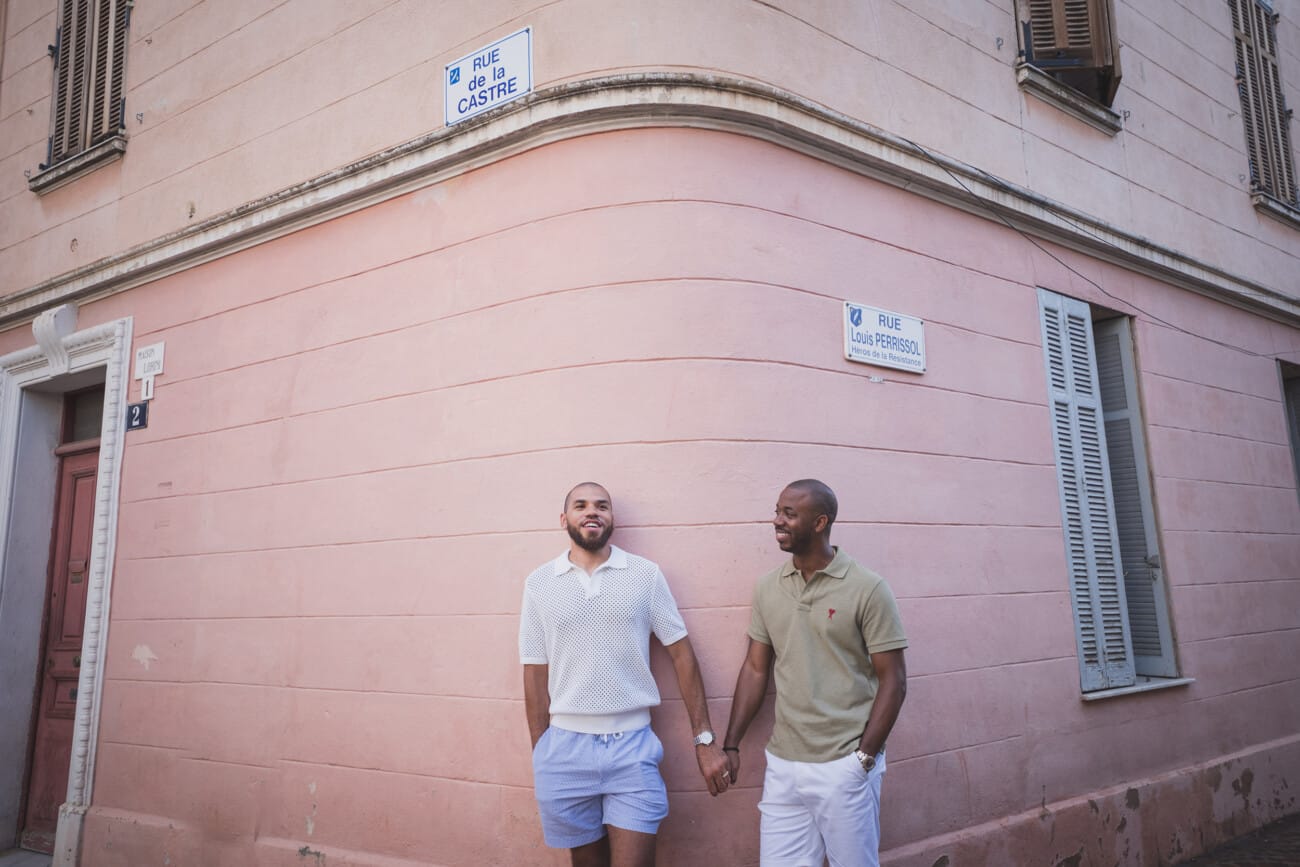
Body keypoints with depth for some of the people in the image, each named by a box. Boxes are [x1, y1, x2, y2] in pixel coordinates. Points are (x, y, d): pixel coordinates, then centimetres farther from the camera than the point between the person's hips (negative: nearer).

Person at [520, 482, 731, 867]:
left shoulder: (646, 575, 0)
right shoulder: (539, 583, 2)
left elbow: (681, 654, 2)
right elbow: (536, 675, 4)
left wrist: (705, 739, -1)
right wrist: (539, 755, 3)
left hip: (633, 746, -1)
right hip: (565, 748, 1)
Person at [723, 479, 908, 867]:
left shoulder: (868, 588, -10)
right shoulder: (768, 588, 4)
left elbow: (893, 680, -8)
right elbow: (755, 669, 9)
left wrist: (864, 758, -12)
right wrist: (730, 745, 5)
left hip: (845, 765, -4)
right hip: (782, 764, 4)